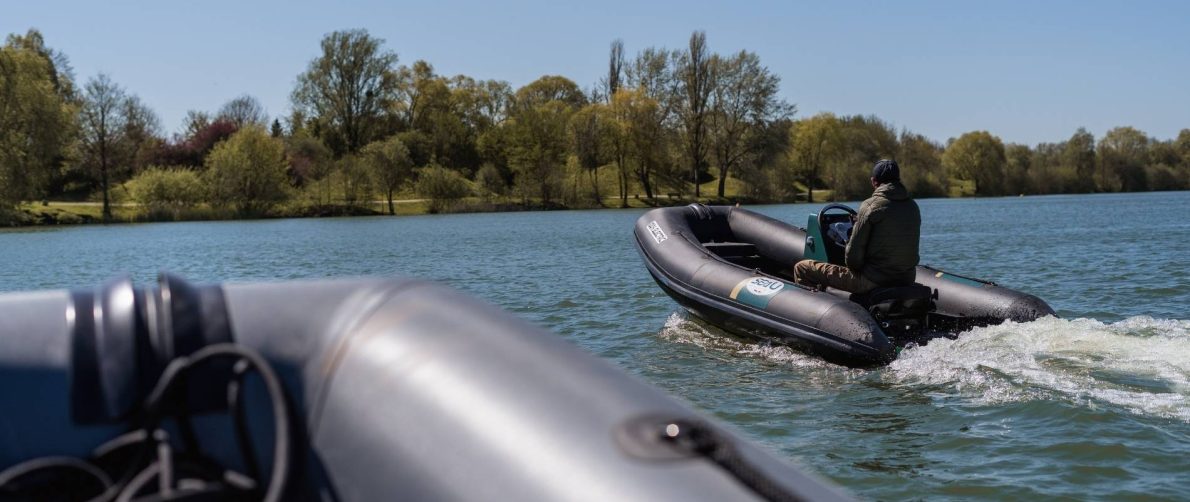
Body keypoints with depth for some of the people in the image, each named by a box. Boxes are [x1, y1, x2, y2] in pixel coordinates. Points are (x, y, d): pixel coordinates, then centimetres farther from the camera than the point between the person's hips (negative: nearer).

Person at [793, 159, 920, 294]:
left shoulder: (870, 206, -12)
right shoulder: (913, 207, 8)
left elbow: (854, 253, -12)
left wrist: (855, 267, 9)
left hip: (874, 281, -7)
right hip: (907, 280, 7)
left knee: (801, 268, -1)